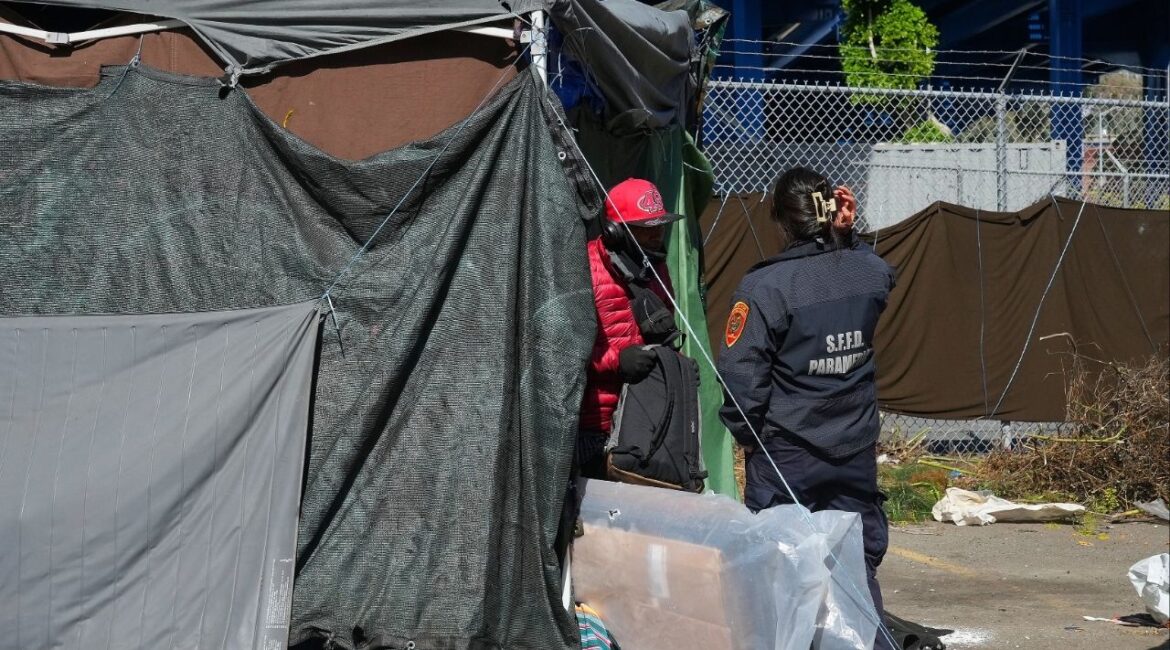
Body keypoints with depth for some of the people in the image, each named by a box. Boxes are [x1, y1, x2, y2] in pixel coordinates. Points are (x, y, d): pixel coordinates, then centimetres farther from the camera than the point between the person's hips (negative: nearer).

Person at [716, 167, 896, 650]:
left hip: (786, 455, -4)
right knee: (859, 566, 12)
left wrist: (748, 436, -2)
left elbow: (740, 375, -17)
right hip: (856, 454, 4)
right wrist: (846, 236, 9)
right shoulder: (870, 274, -3)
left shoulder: (765, 287, -17)